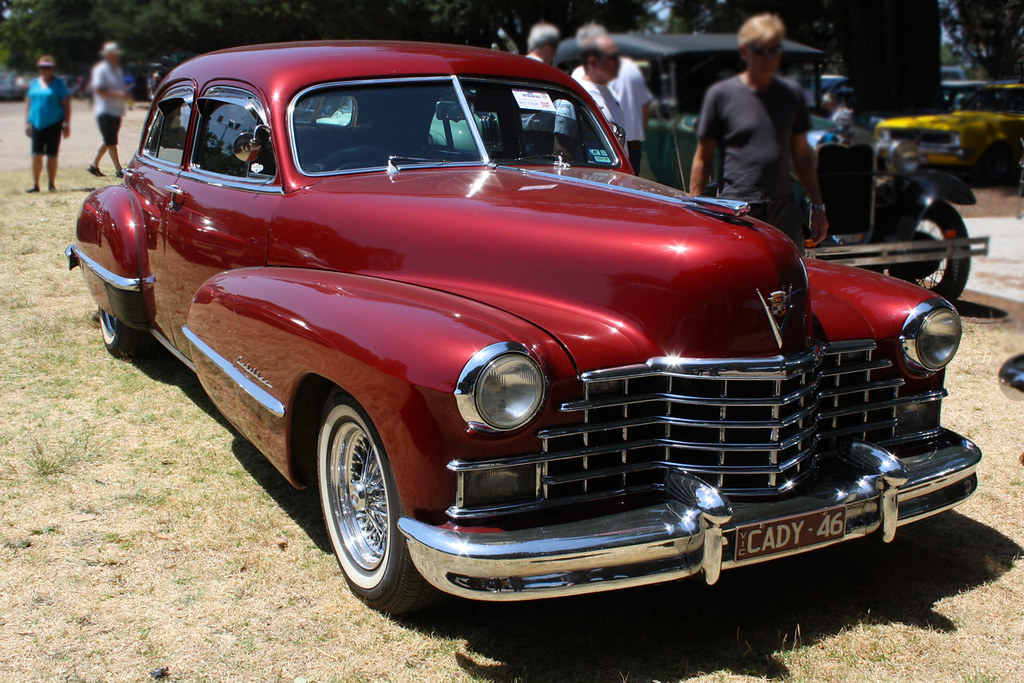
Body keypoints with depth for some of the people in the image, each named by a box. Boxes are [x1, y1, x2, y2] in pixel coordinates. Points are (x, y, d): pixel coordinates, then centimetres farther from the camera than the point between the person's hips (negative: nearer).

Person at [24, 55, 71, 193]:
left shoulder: (59, 83, 3)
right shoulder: (34, 83, 13)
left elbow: (66, 105, 0)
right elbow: (28, 104, 18)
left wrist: (66, 124, -6)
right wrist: (27, 123, 11)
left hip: (54, 123, -3)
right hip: (37, 123, 3)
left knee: (52, 155, 0)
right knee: (36, 154, -3)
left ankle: (52, 184, 9)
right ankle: (35, 184, 1)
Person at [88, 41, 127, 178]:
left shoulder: (117, 70, 18)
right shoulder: (100, 70, -9)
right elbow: (98, 91, -17)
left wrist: (124, 94, 5)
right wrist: (117, 94, -23)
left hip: (117, 111, 9)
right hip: (105, 111, -9)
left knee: (108, 141, 13)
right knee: (111, 142, -8)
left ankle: (94, 165, 24)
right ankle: (118, 170, -8)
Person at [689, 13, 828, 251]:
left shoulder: (792, 93, 10)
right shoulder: (721, 94, -1)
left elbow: (802, 154, 17)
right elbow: (702, 158, 2)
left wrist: (817, 206, 15)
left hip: (783, 211, 4)